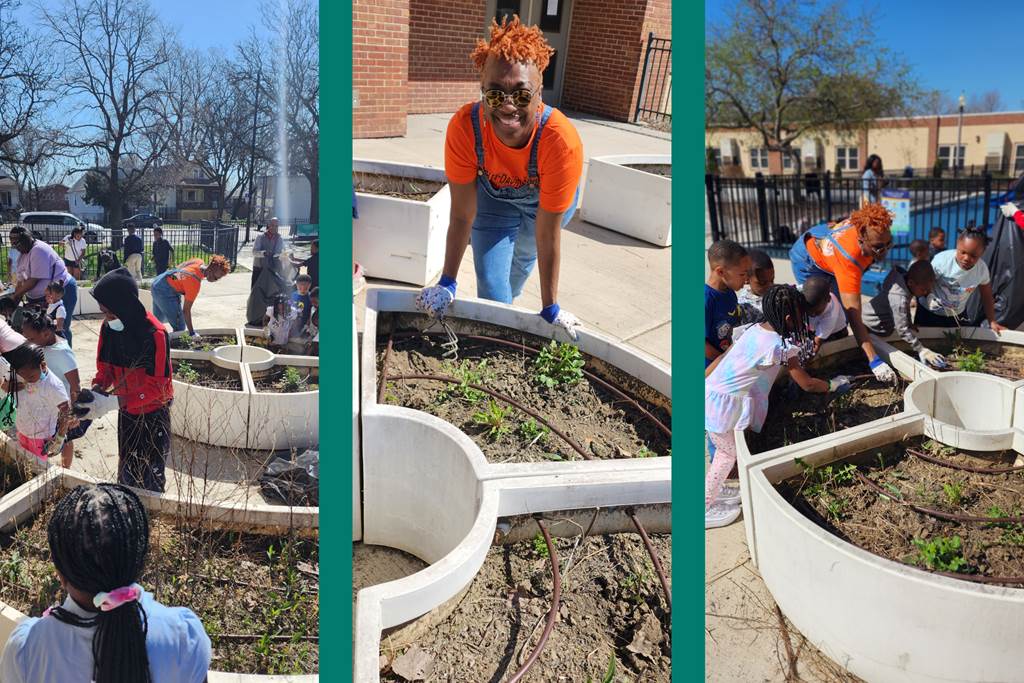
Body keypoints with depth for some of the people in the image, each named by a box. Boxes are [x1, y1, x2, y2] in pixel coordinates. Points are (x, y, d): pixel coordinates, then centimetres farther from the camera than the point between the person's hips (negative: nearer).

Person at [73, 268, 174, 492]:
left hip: (153, 413, -5)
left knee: (151, 474, 3)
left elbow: (158, 385, -24)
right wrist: (95, 391, -17)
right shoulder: (108, 327, -6)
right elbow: (105, 368, 5)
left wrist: (113, 402, -32)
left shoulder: (155, 333, -25)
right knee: (126, 470, 14)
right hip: (126, 412, 5)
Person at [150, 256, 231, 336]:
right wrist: (192, 333, -24)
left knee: (157, 321, 27)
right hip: (166, 293, -10)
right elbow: (186, 310, -27)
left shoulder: (199, 261, -11)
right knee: (180, 328, -7)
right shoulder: (195, 283, -32)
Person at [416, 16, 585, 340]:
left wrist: (550, 309, -29)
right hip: (493, 195, 0)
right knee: (491, 288, -6)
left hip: (544, 199, 0)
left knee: (525, 256, 26)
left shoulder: (562, 141, -43)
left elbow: (547, 235, -35)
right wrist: (447, 284, -24)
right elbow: (462, 216, -27)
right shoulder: (464, 127, -38)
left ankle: (503, 305, 58)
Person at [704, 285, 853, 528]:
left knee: (726, 449, 24)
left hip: (709, 392, 7)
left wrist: (703, 381, 18)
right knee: (729, 453, 11)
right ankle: (705, 508, 23)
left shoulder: (756, 329, 6)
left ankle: (714, 490, 43)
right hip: (723, 403, -7)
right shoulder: (781, 346, -16)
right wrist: (834, 385, 10)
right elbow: (807, 384, -5)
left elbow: (721, 358, 11)